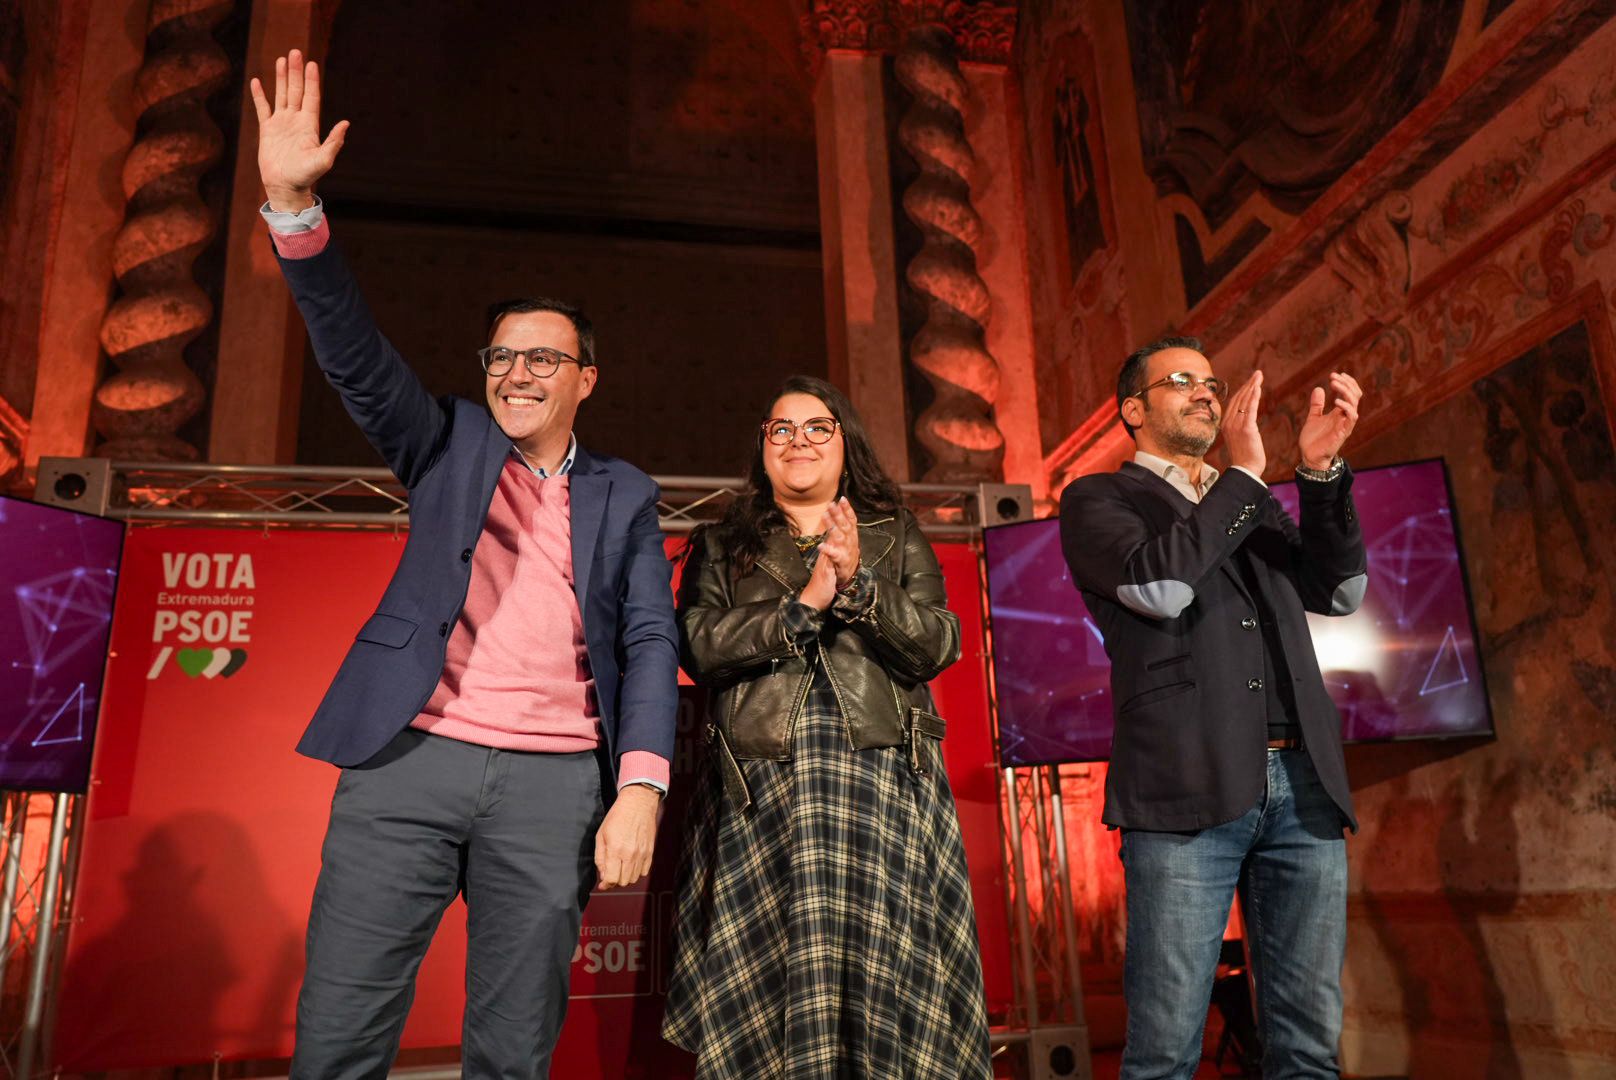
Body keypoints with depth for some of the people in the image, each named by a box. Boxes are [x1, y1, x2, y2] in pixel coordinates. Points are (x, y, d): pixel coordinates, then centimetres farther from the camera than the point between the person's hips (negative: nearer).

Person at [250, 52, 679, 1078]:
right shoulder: (450, 445, 15)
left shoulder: (625, 496, 13)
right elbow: (355, 351, 1)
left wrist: (640, 789, -8)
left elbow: (650, 642, 5)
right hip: (410, 760, 0)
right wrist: (294, 203, -13)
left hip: (556, 782, 0)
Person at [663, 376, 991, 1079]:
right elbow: (699, 648, -2)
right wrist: (804, 604, -10)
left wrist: (857, 583, -12)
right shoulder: (721, 546, 14)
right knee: (764, 982, -1)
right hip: (760, 789, 0)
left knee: (885, 976, -2)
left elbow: (938, 645, 2)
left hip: (882, 781, 0)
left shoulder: (897, 538, 15)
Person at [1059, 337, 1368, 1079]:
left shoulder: (1251, 507, 25)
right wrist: (1245, 474, -4)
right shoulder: (1098, 500, 8)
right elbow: (1158, 585, -10)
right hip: (1189, 791, -5)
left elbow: (1338, 591, 13)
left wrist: (1321, 472, 1)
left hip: (1303, 787, 5)